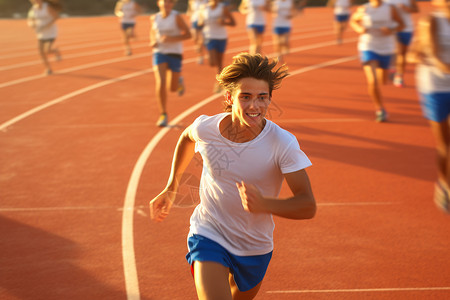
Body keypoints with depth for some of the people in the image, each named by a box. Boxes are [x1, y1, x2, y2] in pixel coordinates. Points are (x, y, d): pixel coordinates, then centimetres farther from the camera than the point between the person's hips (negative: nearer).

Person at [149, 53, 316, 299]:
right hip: (208, 235, -1)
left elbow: (308, 206, -25)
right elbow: (187, 137, 9)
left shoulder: (283, 144, -23)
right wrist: (171, 188, 12)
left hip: (255, 247, 1)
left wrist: (263, 204, -43)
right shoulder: (206, 128, -18)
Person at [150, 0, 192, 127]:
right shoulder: (155, 18, 2)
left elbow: (188, 34, -7)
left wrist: (172, 39, -21)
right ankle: (163, 115, -6)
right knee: (160, 83, -16)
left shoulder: (176, 17, -10)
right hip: (159, 53, 2)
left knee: (172, 88, 6)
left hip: (175, 53, -2)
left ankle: (179, 82, 45)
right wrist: (153, 41, 0)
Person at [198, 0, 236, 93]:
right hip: (210, 37, 0)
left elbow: (233, 22, -1)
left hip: (221, 37, 0)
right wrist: (202, 22, -11)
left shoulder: (223, 8, -5)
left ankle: (219, 84, 27)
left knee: (220, 63, 7)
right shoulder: (204, 8, -1)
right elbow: (200, 22, 13)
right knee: (212, 63, -14)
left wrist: (224, 22, -21)